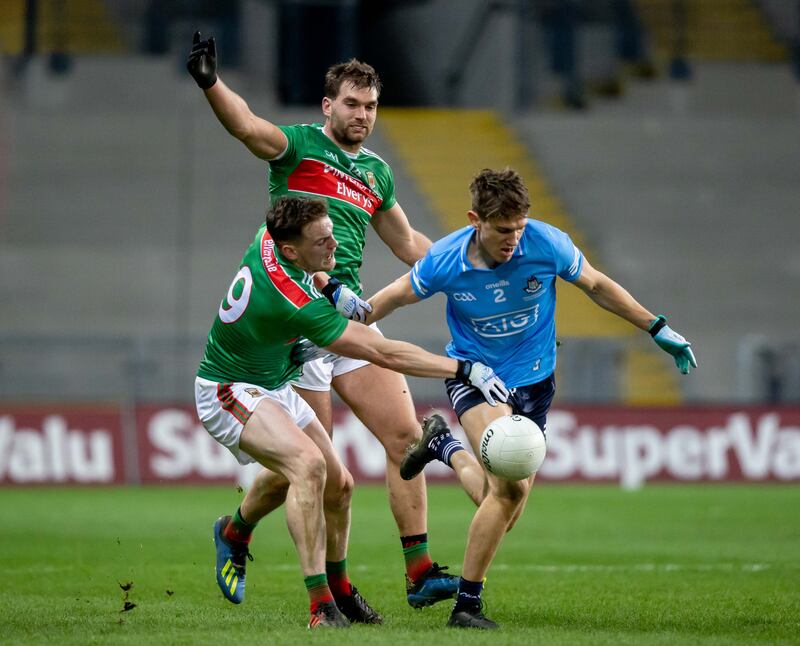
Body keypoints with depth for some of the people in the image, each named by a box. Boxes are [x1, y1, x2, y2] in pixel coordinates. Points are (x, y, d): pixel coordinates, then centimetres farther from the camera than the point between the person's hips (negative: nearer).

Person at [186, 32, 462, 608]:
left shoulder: (375, 171, 19)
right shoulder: (299, 144, 1)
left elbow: (408, 243, 32)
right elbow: (247, 127, -21)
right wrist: (210, 82, -39)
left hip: (351, 316, 6)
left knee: (405, 435, -3)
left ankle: (419, 572, 0)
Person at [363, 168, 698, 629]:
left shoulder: (547, 244, -17)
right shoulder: (445, 262, -19)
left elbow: (596, 286, 1)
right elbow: (396, 296, 1)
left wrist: (658, 329, 2)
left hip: (533, 381, 3)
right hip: (474, 377, -3)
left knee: (504, 513, 3)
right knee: (509, 486, -26)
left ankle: (444, 444, 32)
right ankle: (467, 605, -11)